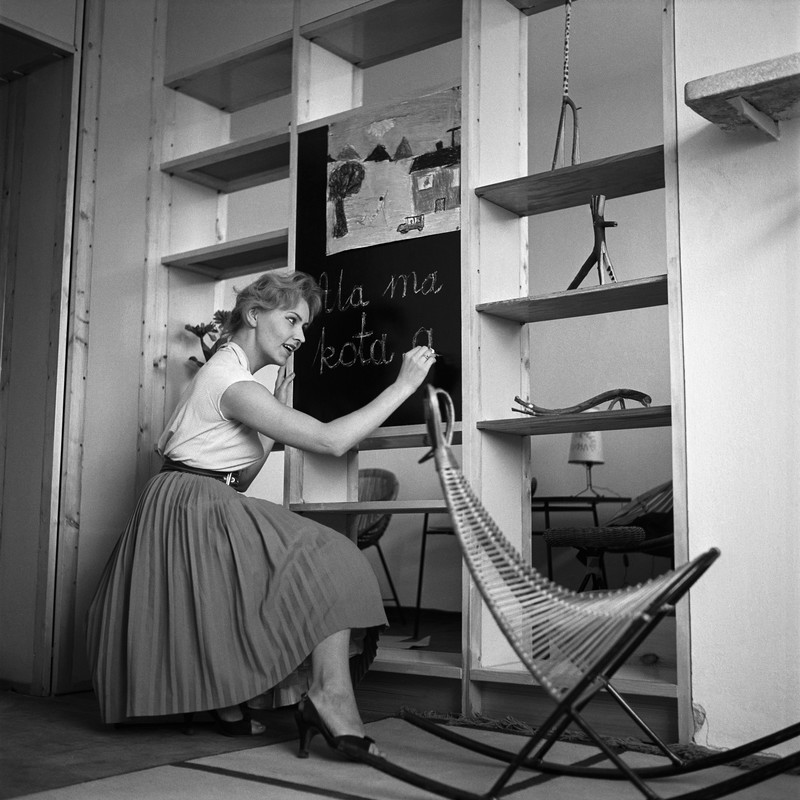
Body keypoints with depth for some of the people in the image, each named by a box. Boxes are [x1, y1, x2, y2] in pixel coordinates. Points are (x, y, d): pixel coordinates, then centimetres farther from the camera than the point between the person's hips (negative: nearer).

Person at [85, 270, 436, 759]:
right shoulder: (230, 380, -17)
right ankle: (329, 694, -19)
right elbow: (331, 440, -23)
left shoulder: (230, 374, 16)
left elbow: (241, 476, 16)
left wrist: (278, 410, 10)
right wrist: (404, 386, -19)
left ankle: (230, 709, 14)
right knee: (329, 563, -12)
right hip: (194, 511, -10)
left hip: (207, 509, 10)